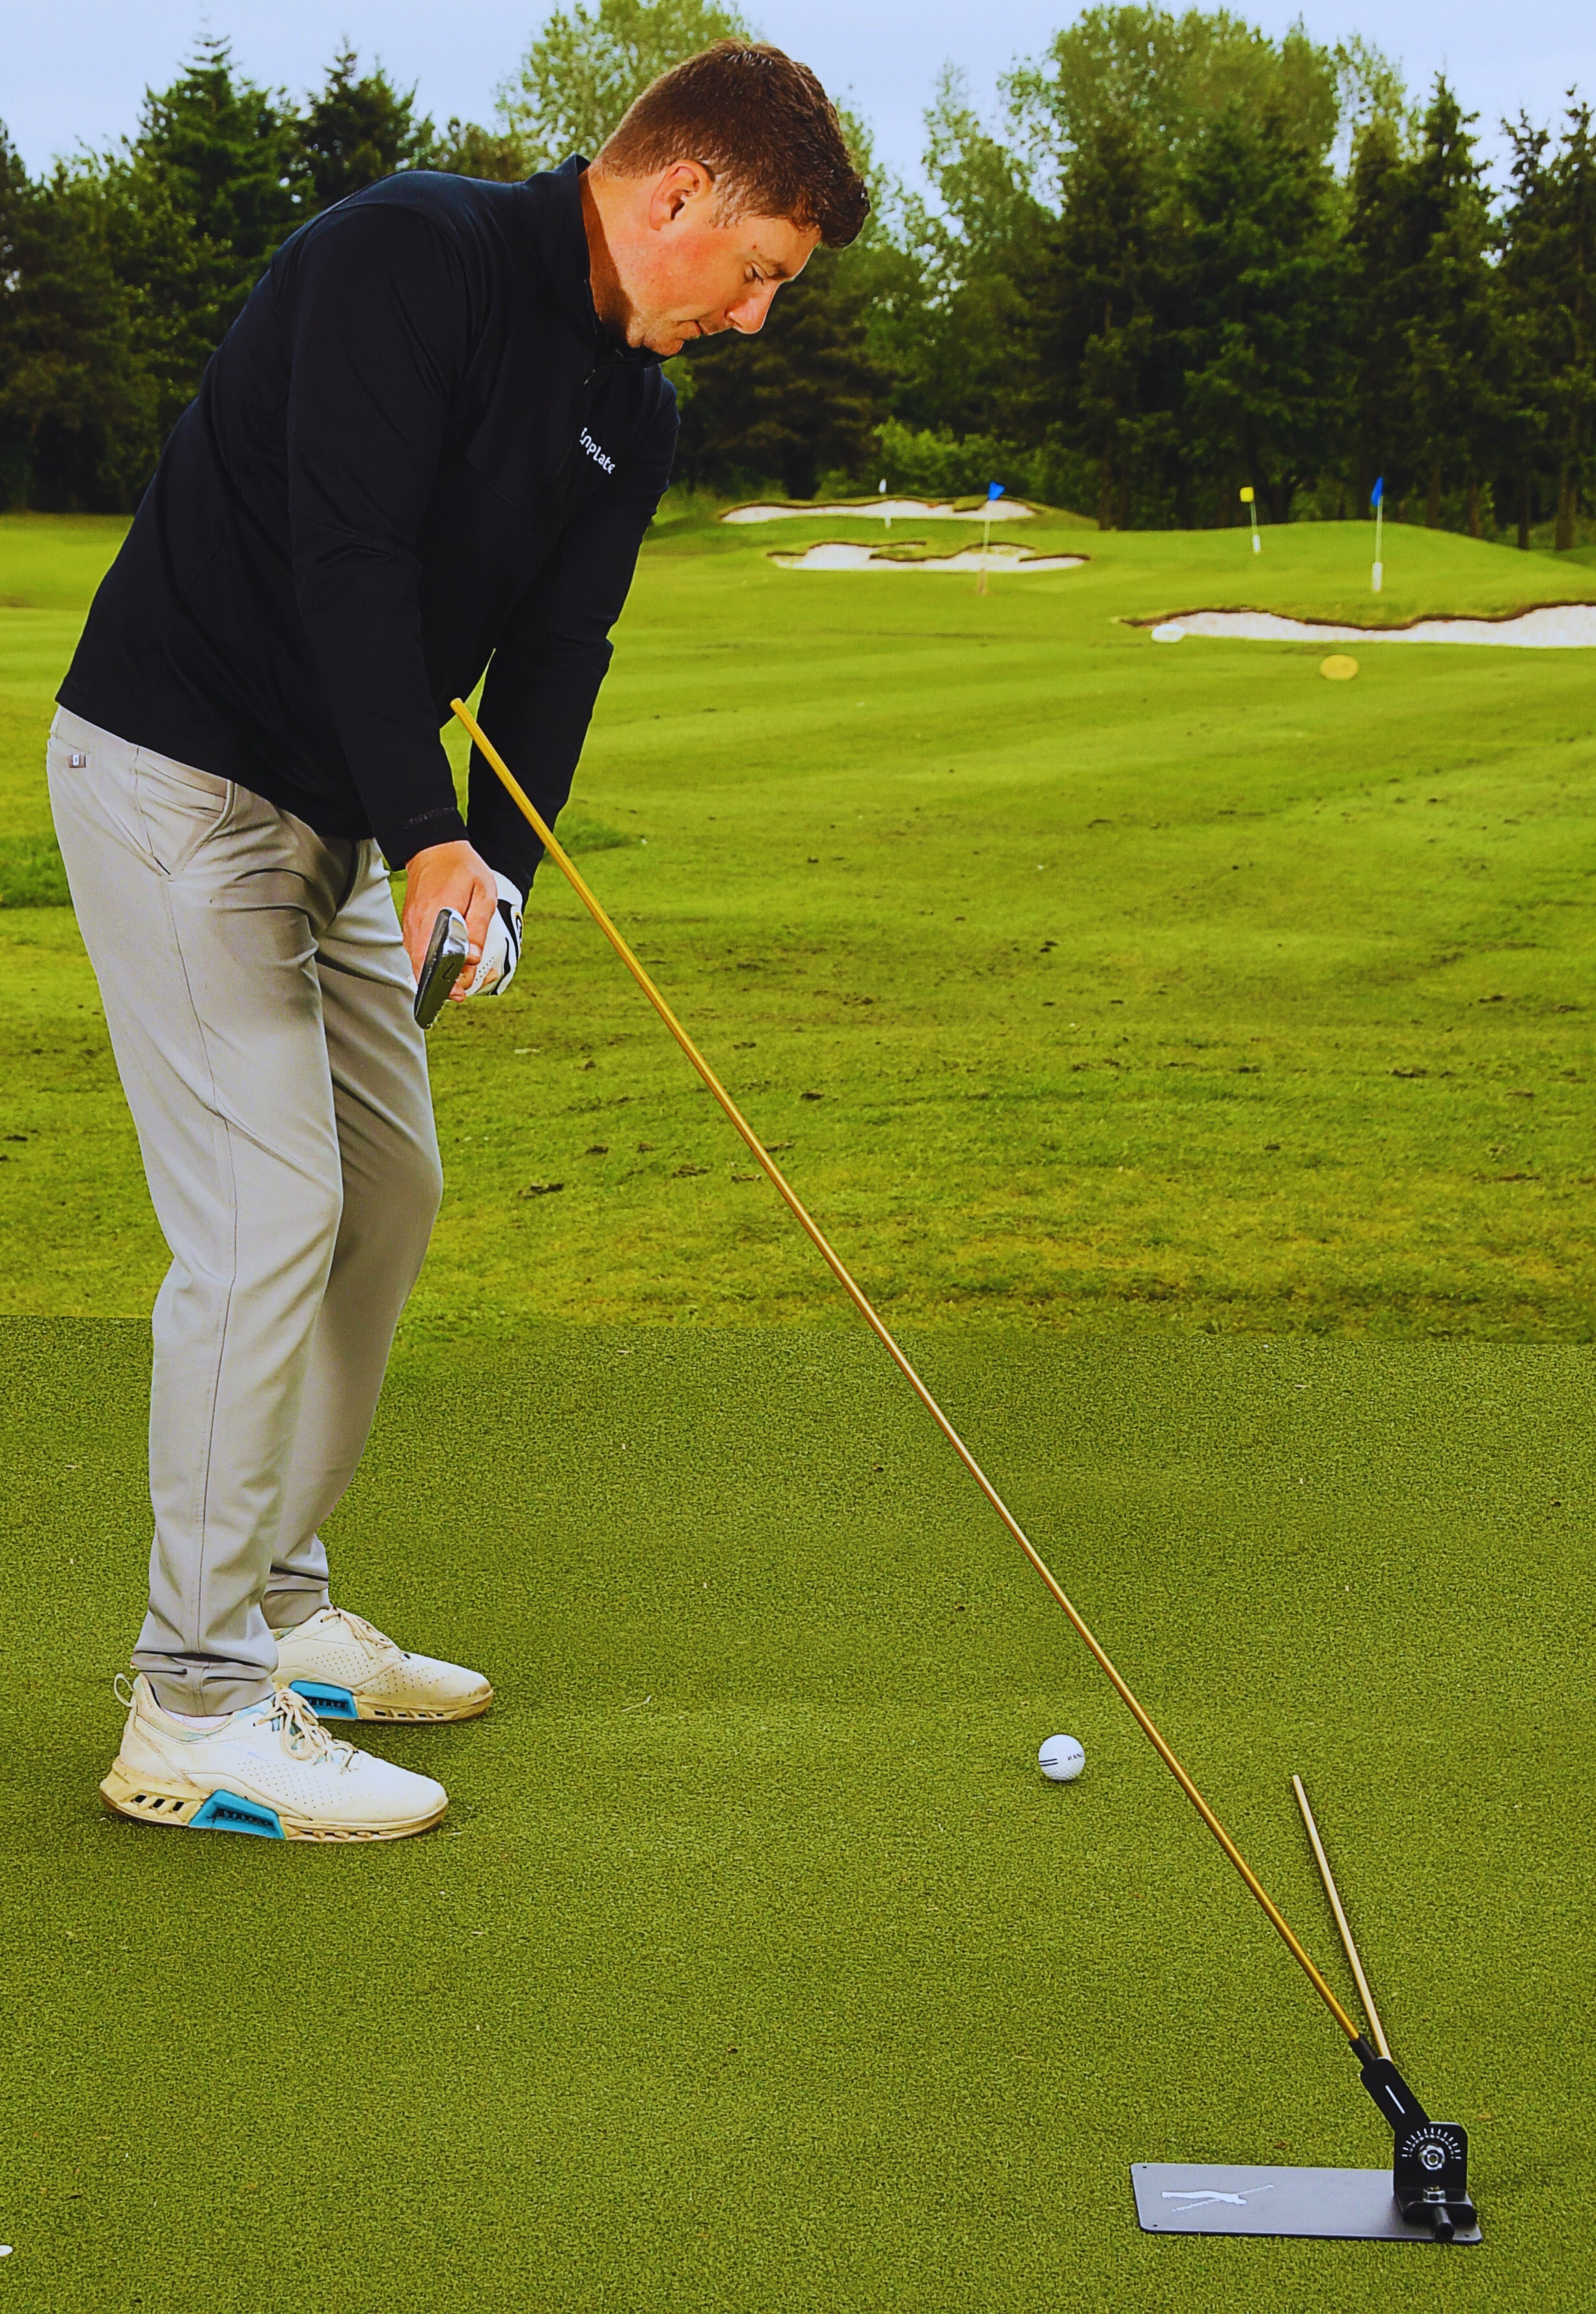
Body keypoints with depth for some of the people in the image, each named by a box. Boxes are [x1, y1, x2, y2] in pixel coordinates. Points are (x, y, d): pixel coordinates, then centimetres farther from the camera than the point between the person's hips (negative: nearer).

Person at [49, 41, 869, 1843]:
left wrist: (496, 870, -12)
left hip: (331, 811, 10)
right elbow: (345, 558, -24)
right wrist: (431, 838, -25)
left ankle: (273, 1607, 24)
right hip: (174, 767, -9)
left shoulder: (632, 409, 8)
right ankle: (195, 1707, -5)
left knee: (390, 1188, 12)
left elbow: (553, 656, 4)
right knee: (268, 1211, -13)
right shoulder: (411, 255, -18)